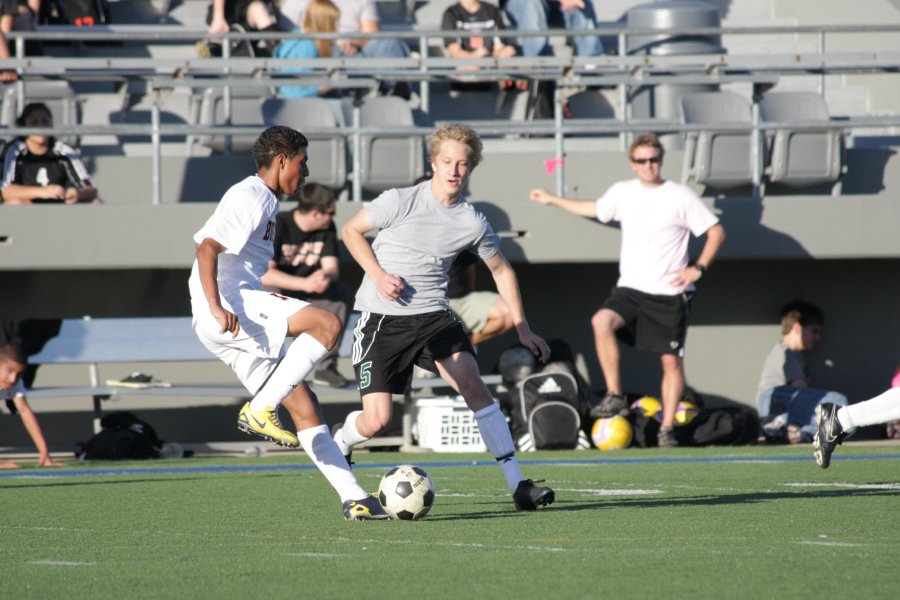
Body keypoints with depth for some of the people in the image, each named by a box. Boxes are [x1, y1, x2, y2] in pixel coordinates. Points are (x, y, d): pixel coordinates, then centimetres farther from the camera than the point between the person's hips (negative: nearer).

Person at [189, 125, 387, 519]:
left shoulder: (262, 200, 25)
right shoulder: (252, 198, -7)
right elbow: (207, 248, -18)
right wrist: (217, 309, -29)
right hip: (231, 311, -10)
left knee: (303, 405, 4)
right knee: (328, 324, -25)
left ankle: (353, 499, 2)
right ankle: (260, 409, -23)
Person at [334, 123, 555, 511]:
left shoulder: (473, 223, 0)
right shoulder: (400, 202, -10)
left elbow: (501, 270, 16)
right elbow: (351, 230, 3)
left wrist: (522, 330, 15)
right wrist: (378, 275, -11)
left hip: (432, 317, 3)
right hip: (381, 319, -3)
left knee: (472, 385, -20)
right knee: (377, 420, -9)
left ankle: (517, 484, -20)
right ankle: (340, 443, 29)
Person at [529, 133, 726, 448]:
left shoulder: (681, 197, -4)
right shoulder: (622, 193, 8)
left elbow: (716, 232, 0)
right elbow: (596, 209, 29)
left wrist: (697, 269, -11)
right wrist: (553, 200, 36)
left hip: (670, 294, -3)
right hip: (630, 289, 3)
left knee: (671, 360, -4)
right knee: (602, 321, -26)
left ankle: (667, 428, 9)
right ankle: (615, 396, -19)